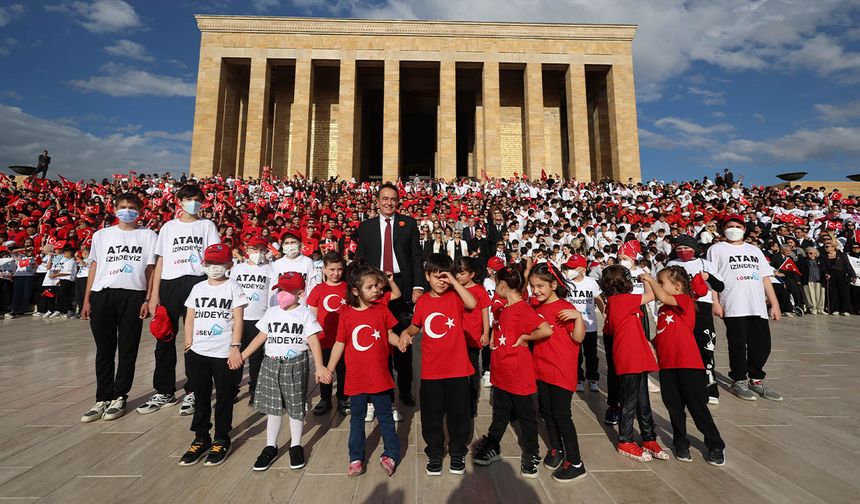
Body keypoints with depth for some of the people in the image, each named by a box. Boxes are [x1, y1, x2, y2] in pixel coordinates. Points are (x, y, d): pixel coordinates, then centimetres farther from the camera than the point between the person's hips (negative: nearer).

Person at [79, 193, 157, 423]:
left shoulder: (148, 235, 7)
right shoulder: (101, 235, 14)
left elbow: (150, 269, 3)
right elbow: (94, 267, 13)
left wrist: (148, 299, -4)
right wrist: (86, 299, 7)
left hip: (133, 295, -2)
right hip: (102, 294, 2)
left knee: (127, 350, 4)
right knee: (104, 350, 6)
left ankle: (119, 398, 15)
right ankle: (103, 399, 17)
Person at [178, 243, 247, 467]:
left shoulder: (233, 287, -4)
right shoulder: (198, 288, 9)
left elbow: (238, 319, -8)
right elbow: (190, 319, 11)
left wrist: (235, 347, -13)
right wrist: (189, 345, 3)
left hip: (224, 353, -4)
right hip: (198, 352, 4)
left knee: (224, 398, 7)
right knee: (201, 397, 15)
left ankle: (221, 440, 23)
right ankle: (201, 438, 30)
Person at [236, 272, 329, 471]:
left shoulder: (305, 314, -7)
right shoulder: (271, 312, 6)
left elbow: (314, 341, -12)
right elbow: (261, 337, 12)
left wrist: (319, 367, -20)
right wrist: (241, 356, 8)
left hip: (296, 365, -3)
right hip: (271, 363, 4)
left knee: (296, 406, 8)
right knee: (273, 406, 12)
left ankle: (296, 445, 26)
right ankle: (271, 446, 28)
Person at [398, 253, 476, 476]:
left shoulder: (455, 297, -6)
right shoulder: (422, 301, 2)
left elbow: (472, 304, -28)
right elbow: (416, 326, 16)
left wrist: (454, 281, -26)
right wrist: (406, 332, -4)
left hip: (457, 368, -2)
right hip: (431, 370, 2)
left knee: (458, 413, 13)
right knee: (431, 415, 14)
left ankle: (458, 453, 34)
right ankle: (434, 454, 35)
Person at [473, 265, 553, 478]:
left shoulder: (523, 309, -20)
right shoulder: (505, 308, 7)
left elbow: (546, 330, -31)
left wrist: (525, 338, -20)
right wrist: (494, 339, 7)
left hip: (519, 373, -8)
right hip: (502, 372, 8)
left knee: (526, 415, 12)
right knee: (500, 412, 21)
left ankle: (531, 455, 30)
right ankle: (492, 447, 36)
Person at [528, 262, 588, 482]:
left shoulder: (565, 308, -13)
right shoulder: (537, 308, 8)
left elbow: (578, 338, -16)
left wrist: (578, 316, -30)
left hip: (562, 371, -7)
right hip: (541, 369, 7)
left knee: (561, 415, 0)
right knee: (547, 412, 17)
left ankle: (575, 463, 15)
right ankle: (555, 449, 36)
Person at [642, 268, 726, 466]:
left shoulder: (685, 300, -7)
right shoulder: (663, 309, 14)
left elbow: (663, 297, -26)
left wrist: (651, 280, -14)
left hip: (688, 363, -7)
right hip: (667, 364, 7)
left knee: (698, 406, 5)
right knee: (674, 407, 14)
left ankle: (716, 446, 24)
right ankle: (681, 444, 28)